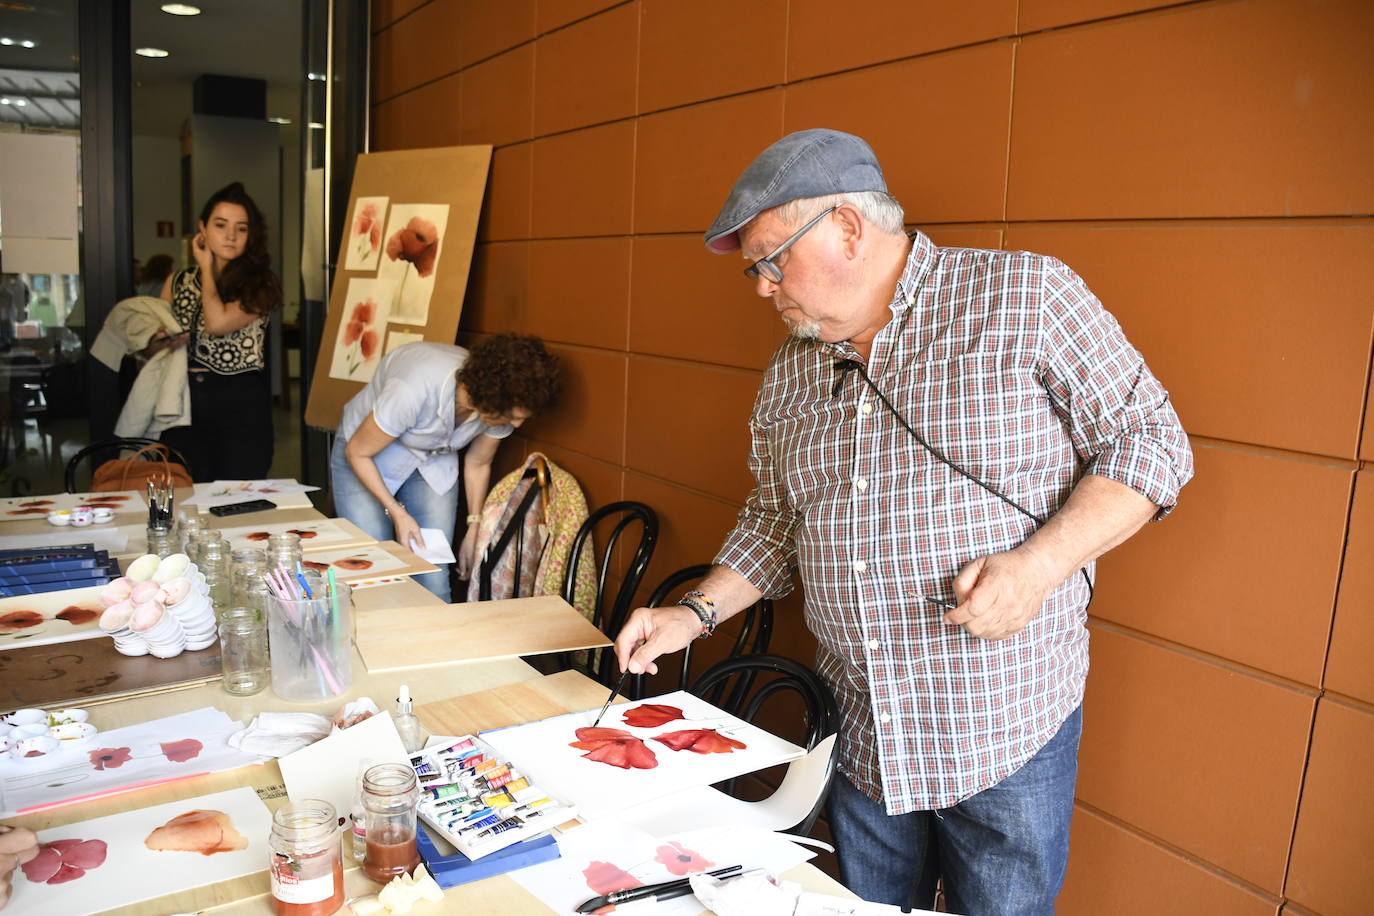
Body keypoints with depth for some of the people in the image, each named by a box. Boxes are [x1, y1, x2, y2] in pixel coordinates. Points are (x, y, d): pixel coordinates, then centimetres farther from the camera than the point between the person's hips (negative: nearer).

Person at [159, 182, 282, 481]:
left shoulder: (259, 286, -2)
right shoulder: (177, 282, 11)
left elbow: (217, 323, -18)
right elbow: (150, 349, 16)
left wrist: (207, 267, -3)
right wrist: (162, 342, -8)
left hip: (241, 404, -3)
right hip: (184, 402, 4)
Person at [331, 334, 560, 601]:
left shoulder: (502, 406, -23)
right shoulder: (414, 390, -39)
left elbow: (478, 464, -2)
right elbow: (356, 453, -22)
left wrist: (473, 533, -1)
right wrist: (397, 513, -26)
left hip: (434, 462, 4)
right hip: (367, 453, -3)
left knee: (434, 581, -5)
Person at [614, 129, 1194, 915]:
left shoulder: (1026, 296, -10)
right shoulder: (789, 375, 7)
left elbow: (1149, 441, -9)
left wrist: (1040, 562, -23)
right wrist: (697, 613, 1)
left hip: (1007, 733, -4)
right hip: (860, 734, 5)